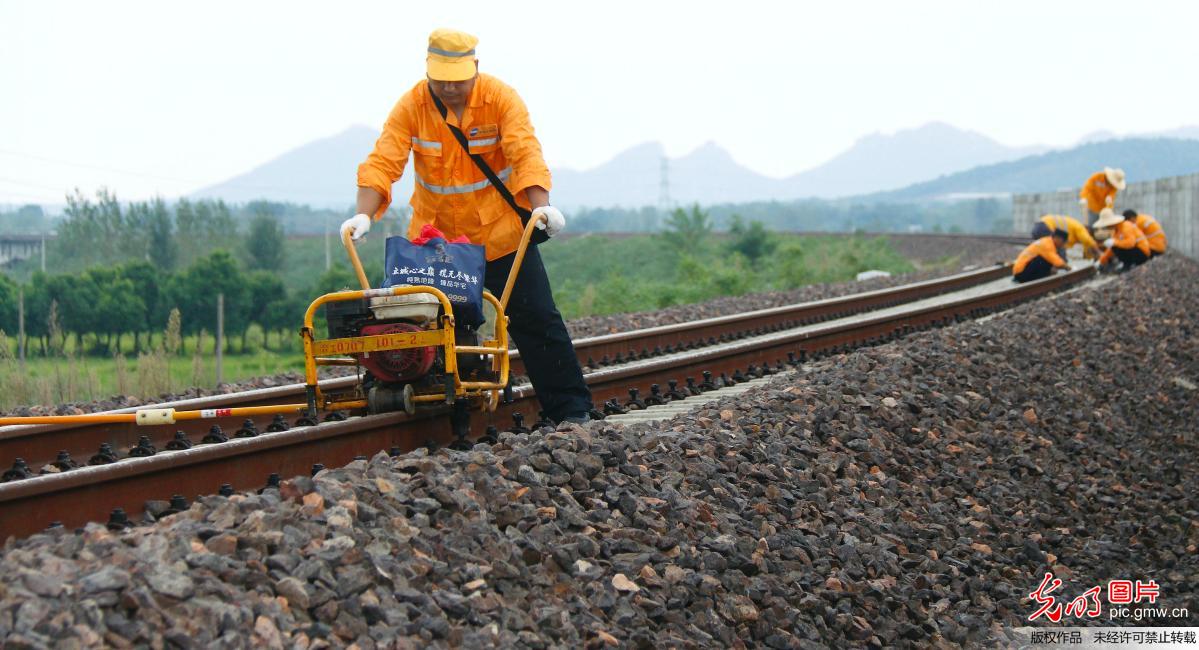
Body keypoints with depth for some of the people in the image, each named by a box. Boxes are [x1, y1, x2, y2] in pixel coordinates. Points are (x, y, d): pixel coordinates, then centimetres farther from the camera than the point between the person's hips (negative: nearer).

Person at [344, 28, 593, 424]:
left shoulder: (501, 98, -12)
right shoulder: (411, 107, -9)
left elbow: (526, 154, -23)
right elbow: (383, 163, -17)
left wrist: (541, 206, -39)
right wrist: (365, 215, -33)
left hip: (502, 233, -1)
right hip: (436, 237, 1)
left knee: (536, 318, -2)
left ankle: (571, 410, 5)